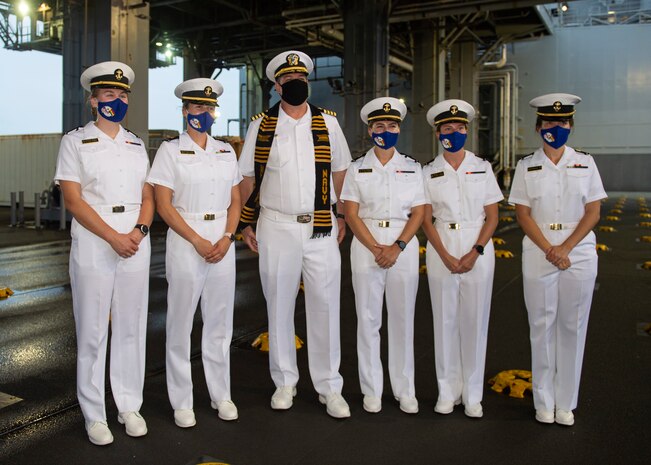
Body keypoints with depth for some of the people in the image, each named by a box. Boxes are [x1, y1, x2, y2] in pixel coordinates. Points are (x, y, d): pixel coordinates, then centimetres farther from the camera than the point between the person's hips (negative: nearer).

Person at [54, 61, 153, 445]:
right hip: (93, 247, -3)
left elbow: (148, 196, 11)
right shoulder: (76, 142, 1)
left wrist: (139, 232, -9)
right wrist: (114, 238, -15)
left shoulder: (137, 144, 14)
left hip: (136, 246, 4)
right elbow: (73, 200, -7)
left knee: (132, 328, 9)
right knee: (92, 332, 3)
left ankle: (130, 406, 21)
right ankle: (94, 415, 15)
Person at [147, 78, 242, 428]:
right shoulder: (171, 150, -1)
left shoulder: (226, 151, 11)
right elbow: (163, 205, -7)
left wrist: (227, 238, -6)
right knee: (181, 323, 3)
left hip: (223, 245, 4)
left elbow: (235, 201, 11)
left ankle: (222, 395, 23)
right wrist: (198, 241, -13)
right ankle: (181, 402, 15)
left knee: (220, 321, 10)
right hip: (185, 242, -4)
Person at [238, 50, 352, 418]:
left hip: (321, 229, 1)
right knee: (279, 306, 8)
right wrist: (246, 223, 4)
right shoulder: (262, 125, 4)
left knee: (325, 306, 2)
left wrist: (342, 215, 9)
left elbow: (341, 171, 13)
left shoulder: (327, 122, 8)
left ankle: (329, 387, 14)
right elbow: (248, 177, 8)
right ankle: (285, 382, 23)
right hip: (276, 227, 0)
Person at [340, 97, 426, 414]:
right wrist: (376, 249, -12)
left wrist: (397, 247, -11)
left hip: (404, 247, 1)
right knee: (368, 319, 4)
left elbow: (418, 212, 2)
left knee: (403, 319, 5)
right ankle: (371, 390, 16)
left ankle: (405, 391, 17)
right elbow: (351, 214, -2)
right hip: (366, 246, -1)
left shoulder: (412, 168, 8)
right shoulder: (357, 168, 5)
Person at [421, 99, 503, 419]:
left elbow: (492, 216, 2)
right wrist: (446, 257, -12)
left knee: (475, 320, 3)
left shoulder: (482, 168, 4)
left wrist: (475, 252, -12)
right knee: (445, 320, 5)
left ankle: (473, 395, 15)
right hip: (441, 249, 0)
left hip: (478, 249, 0)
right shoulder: (429, 172, 4)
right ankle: (448, 392, 17)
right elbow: (426, 220, 0)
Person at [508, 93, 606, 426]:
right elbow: (523, 215, -2)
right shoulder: (527, 167, 3)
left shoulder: (585, 164, 5)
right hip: (538, 252, -1)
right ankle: (543, 402, 15)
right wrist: (549, 250, -13)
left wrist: (565, 248, -12)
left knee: (572, 326, 5)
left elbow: (593, 212, 0)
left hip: (579, 252, 1)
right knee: (542, 325, 4)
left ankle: (566, 403, 16)